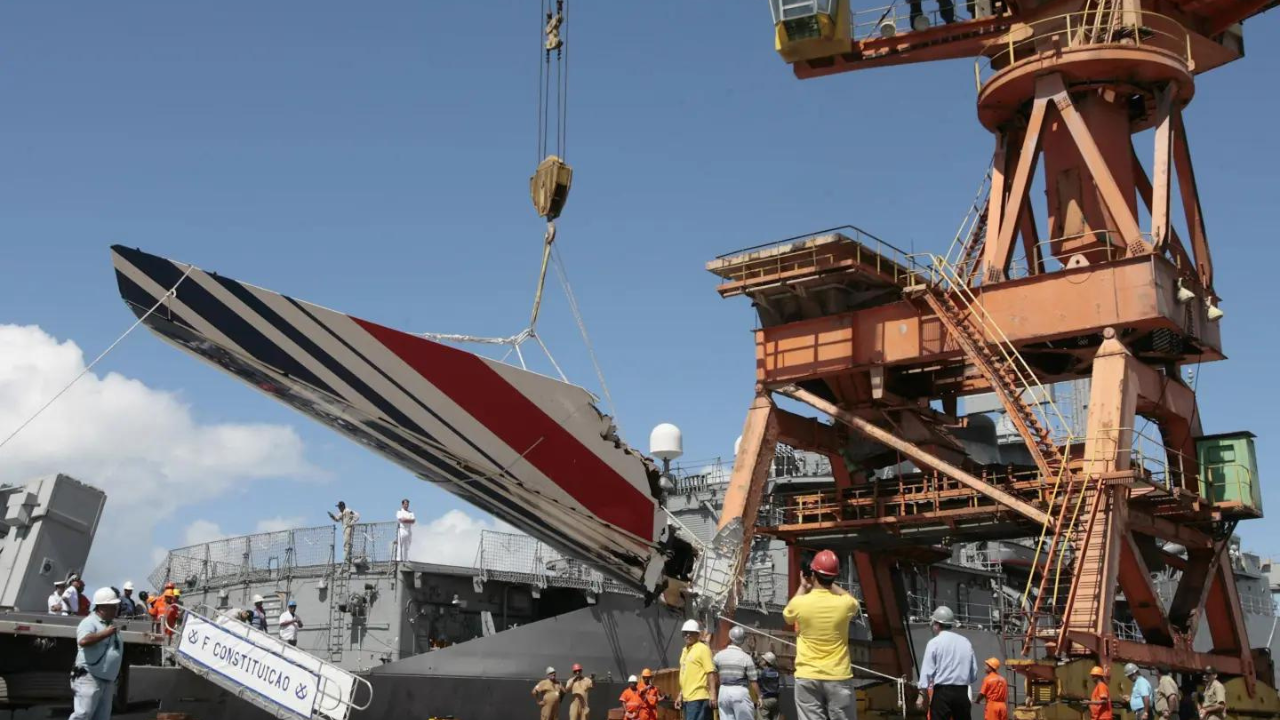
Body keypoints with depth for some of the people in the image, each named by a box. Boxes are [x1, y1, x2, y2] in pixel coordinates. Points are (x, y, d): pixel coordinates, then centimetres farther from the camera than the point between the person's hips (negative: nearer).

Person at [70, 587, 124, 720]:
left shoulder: (112, 625, 17)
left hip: (108, 681, 9)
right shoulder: (89, 622, -10)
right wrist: (105, 633, -24)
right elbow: (83, 641, -32)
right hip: (89, 678, -8)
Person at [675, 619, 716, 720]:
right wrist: (680, 695, 22)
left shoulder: (702, 649, -7)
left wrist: (712, 693, -21)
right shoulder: (685, 650, 19)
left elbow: (711, 672, -14)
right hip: (687, 697, 9)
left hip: (698, 698, -9)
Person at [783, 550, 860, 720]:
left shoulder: (800, 603, -9)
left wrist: (803, 587, 24)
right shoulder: (845, 604, -8)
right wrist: (831, 584, 22)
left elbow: (787, 615, 17)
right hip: (838, 677, 0)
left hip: (807, 678, 0)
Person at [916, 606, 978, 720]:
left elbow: (927, 670, -9)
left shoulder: (934, 642, -4)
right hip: (962, 692, 5)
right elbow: (974, 671, 11)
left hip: (942, 692, -4)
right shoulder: (966, 642, 9)